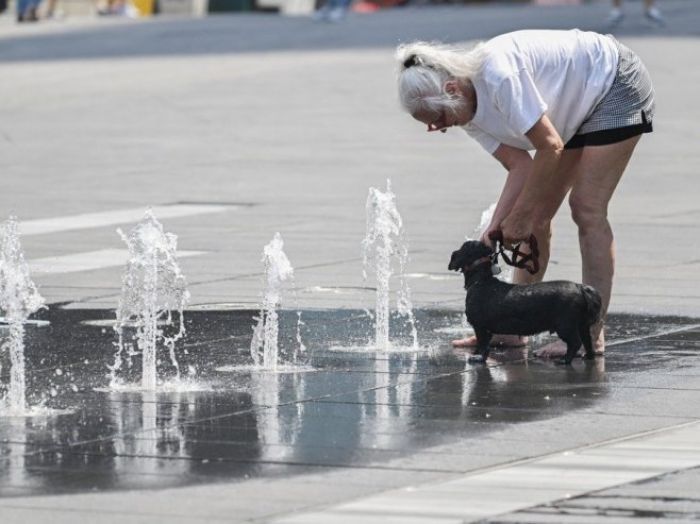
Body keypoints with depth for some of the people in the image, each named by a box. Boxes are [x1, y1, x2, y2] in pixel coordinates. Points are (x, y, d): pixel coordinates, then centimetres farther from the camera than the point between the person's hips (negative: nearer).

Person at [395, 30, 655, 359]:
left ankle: (592, 335, -15)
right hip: (580, 106, 9)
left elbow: (549, 146, -31)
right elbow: (520, 166, -9)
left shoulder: (498, 76, -34)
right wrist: (496, 228, -19)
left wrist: (520, 216, -24)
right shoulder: (469, 110, -7)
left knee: (587, 208, -15)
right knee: (536, 215, 3)